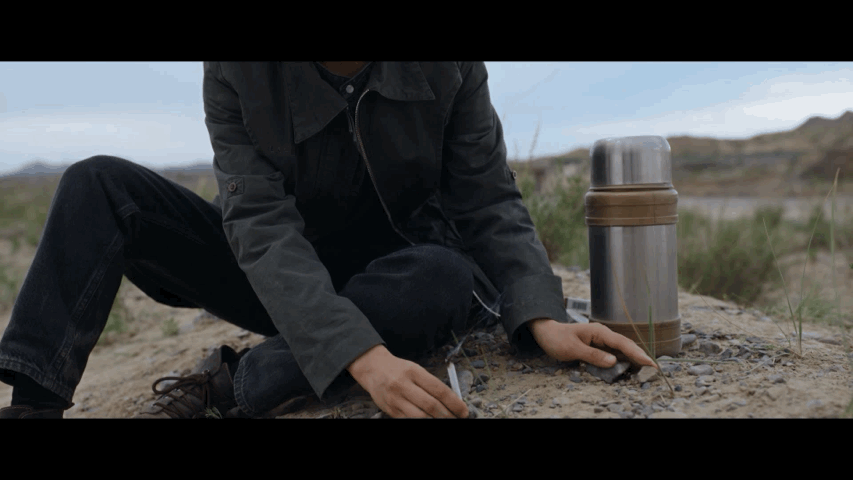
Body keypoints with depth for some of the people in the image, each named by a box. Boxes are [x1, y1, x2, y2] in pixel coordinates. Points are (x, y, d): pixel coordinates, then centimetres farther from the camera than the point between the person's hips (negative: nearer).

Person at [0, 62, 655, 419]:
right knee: (100, 184, -14)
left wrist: (540, 318, -31)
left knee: (448, 277, -36)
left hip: (398, 278, 0)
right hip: (286, 286, 1)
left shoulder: (452, 69, -15)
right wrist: (363, 355, -41)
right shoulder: (235, 75, -18)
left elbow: (490, 204, -12)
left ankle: (224, 384, -24)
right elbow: (262, 226, -27)